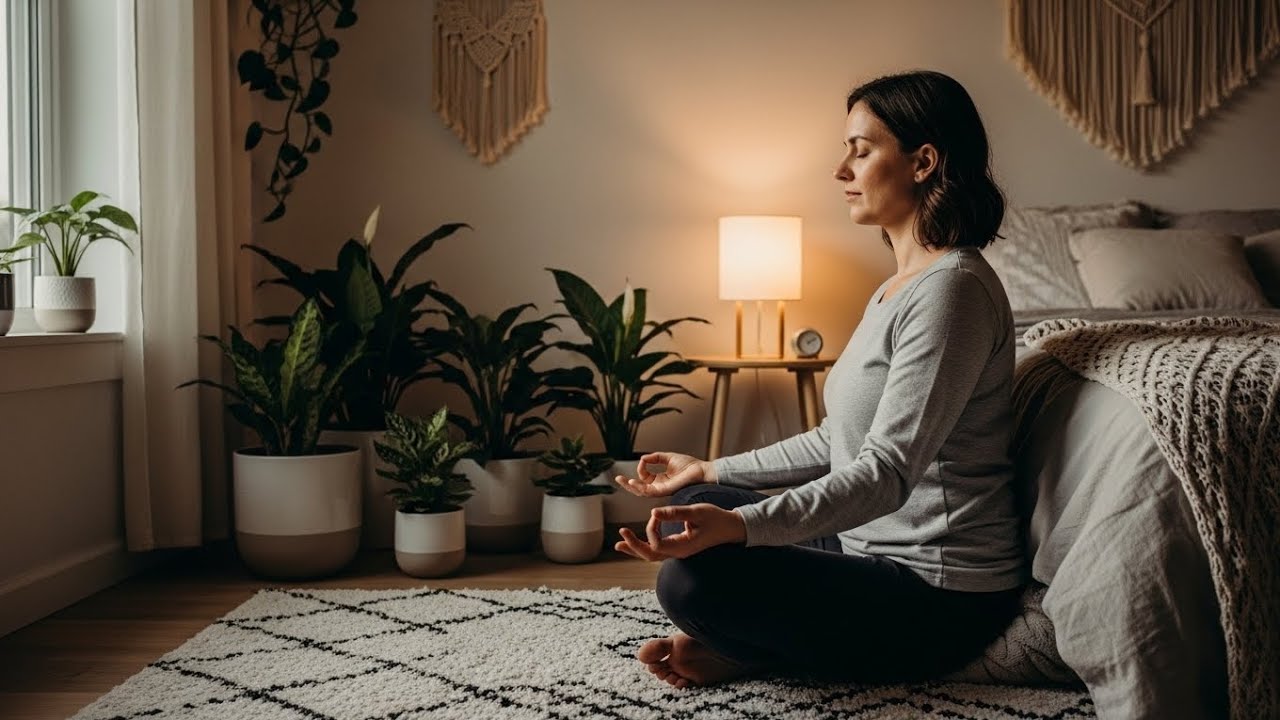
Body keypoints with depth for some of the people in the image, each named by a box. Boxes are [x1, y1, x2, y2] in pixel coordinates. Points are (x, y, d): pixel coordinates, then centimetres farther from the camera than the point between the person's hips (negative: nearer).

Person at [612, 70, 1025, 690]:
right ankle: (764, 642, -4)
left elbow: (888, 471, -27)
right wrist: (711, 471, 20)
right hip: (873, 546, 10)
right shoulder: (899, 288, 12)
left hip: (939, 591, -10)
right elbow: (841, 441, 17)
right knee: (693, 506, 14)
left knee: (691, 576, -25)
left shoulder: (952, 289, -19)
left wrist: (740, 525, -39)